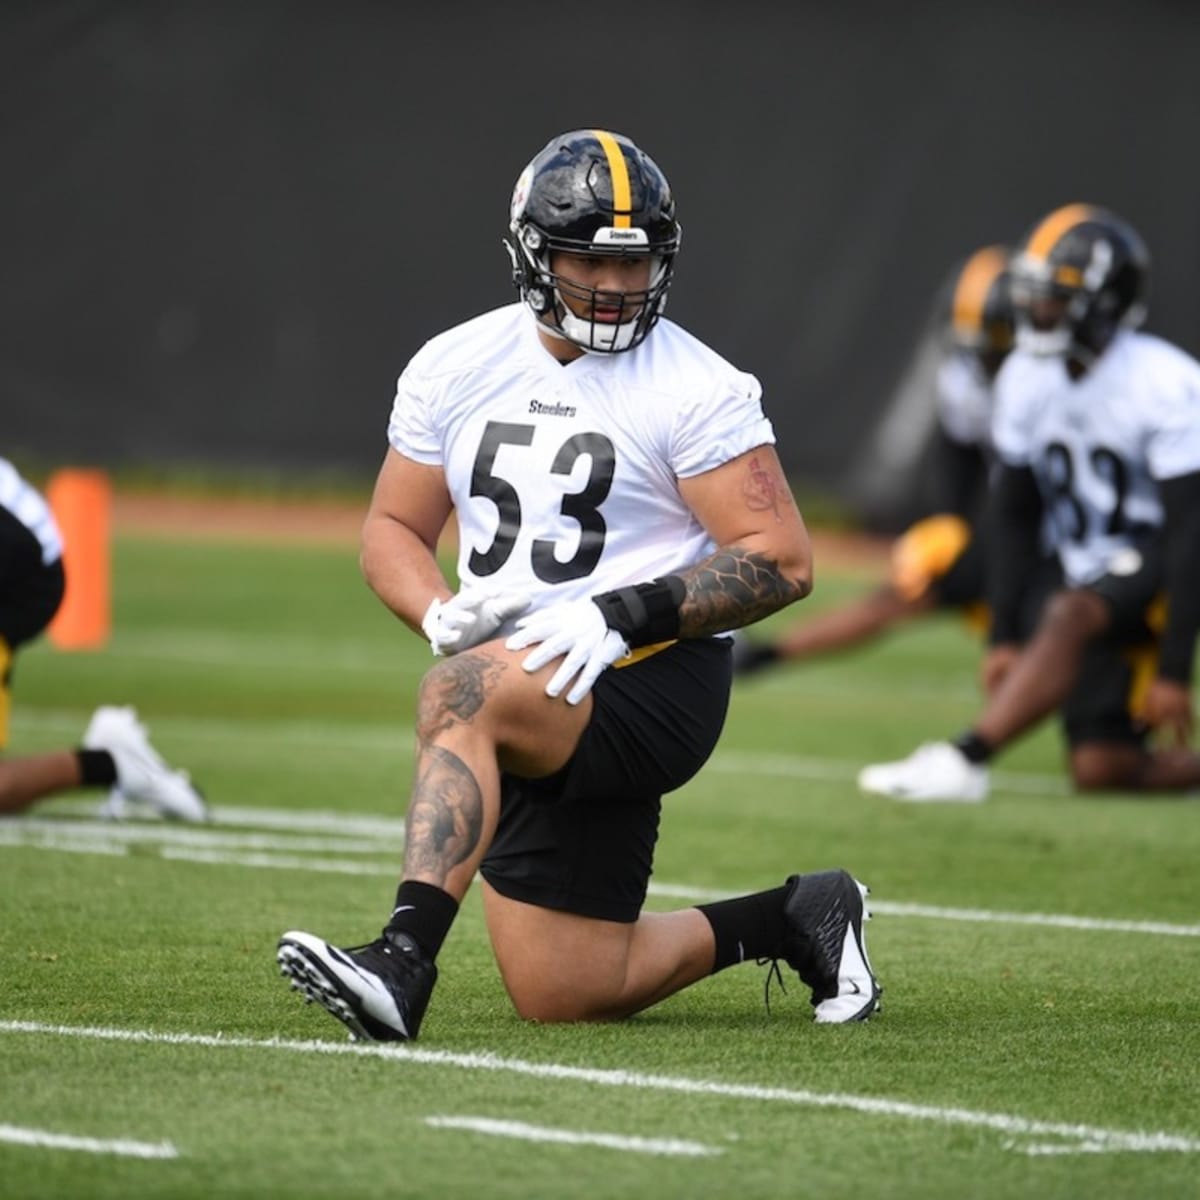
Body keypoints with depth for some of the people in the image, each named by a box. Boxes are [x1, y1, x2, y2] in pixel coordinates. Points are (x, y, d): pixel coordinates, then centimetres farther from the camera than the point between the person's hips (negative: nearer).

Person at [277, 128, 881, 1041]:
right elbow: (393, 531, 13)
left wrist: (624, 614, -24)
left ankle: (405, 960, -43)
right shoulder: (455, 368, 7)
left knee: (459, 697, -35)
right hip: (537, 717, 7)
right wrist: (443, 614, -9)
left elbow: (783, 561, -13)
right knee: (565, 996, 8)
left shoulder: (694, 389, -9)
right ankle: (794, 921, 29)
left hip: (653, 680, -7)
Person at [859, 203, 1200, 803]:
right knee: (1100, 768, -5)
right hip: (1091, 568, 7)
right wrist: (1002, 636, -1)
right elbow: (1016, 516, 6)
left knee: (1071, 614, -36)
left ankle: (964, 759, -43)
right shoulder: (1027, 381, -2)